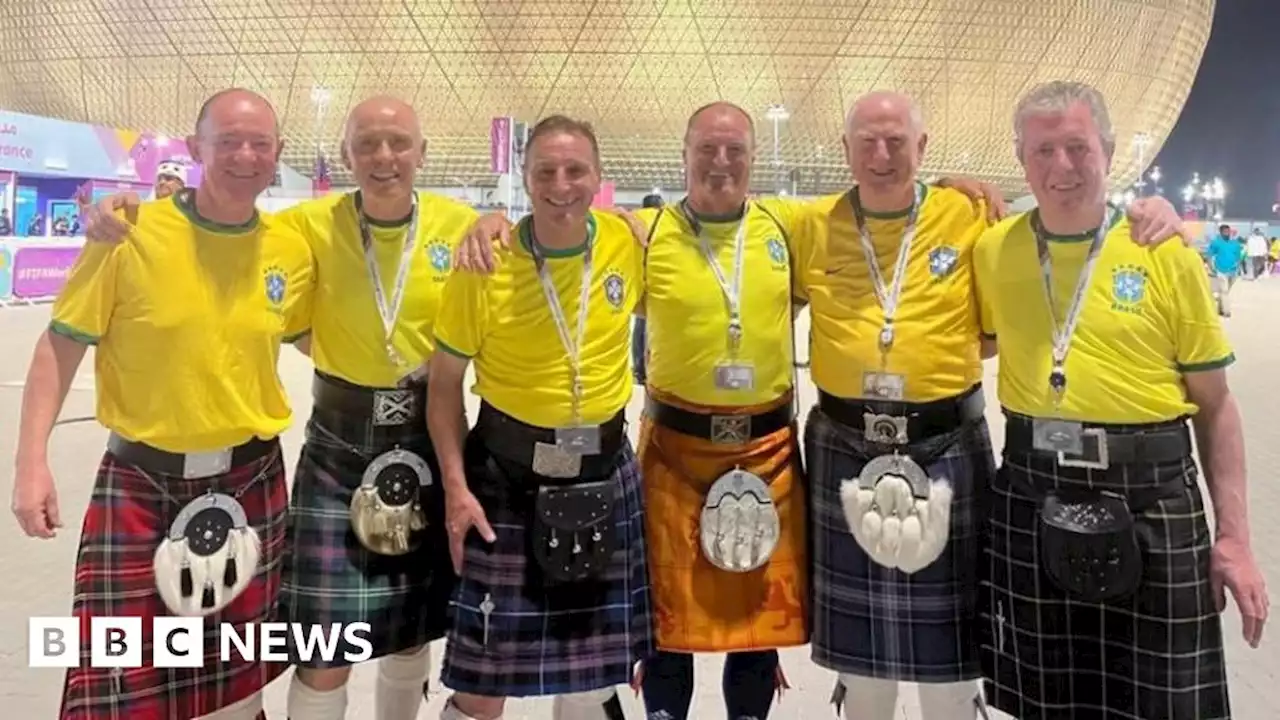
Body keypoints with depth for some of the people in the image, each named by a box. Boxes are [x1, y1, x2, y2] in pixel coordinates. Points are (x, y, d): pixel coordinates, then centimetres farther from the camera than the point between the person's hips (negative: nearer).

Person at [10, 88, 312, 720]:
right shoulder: (131, 234, -11)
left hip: (250, 482, 3)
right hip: (141, 482, -3)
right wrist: (32, 460, -12)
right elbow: (62, 344, -6)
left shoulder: (291, 250, -1)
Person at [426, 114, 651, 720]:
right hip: (507, 477, -2)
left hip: (605, 473, 3)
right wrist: (456, 486, -10)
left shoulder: (628, 243, -6)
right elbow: (445, 382, -4)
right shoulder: (485, 265, -13)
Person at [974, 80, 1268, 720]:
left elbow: (1215, 404, 0)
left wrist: (1233, 537, -3)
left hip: (1150, 502, -2)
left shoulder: (1167, 254, -3)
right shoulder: (991, 251, 2)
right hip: (1030, 499, 2)